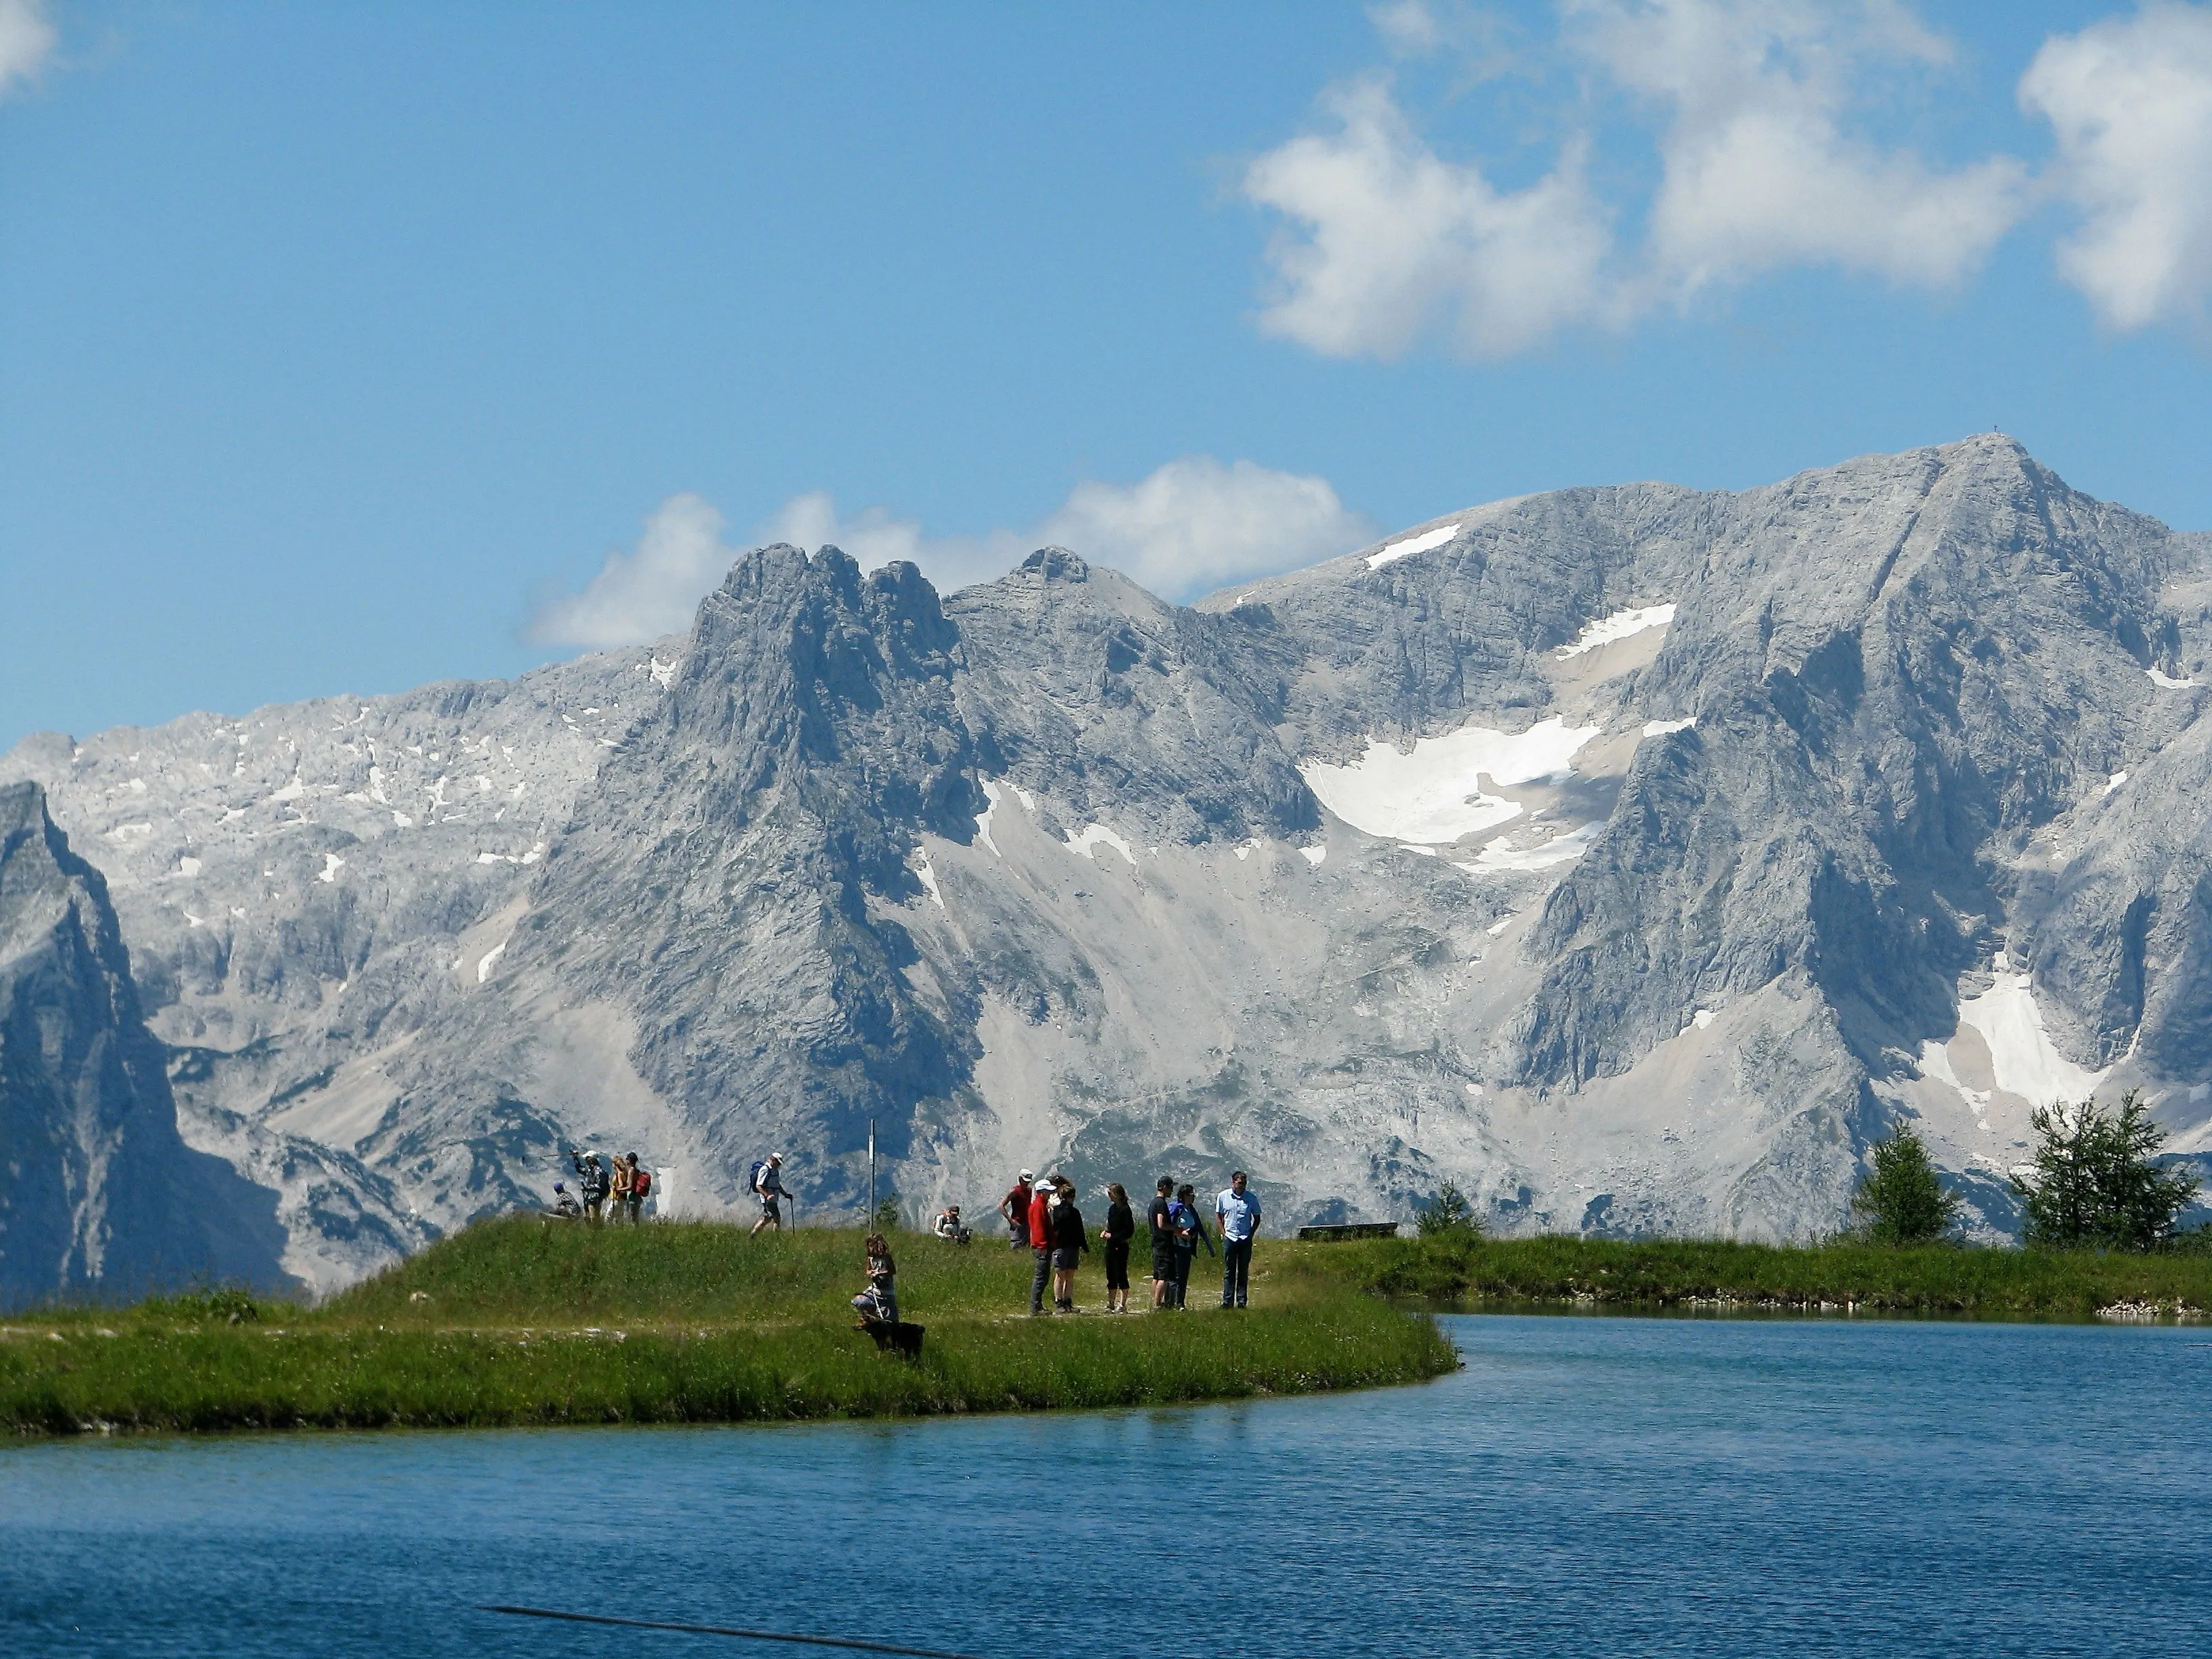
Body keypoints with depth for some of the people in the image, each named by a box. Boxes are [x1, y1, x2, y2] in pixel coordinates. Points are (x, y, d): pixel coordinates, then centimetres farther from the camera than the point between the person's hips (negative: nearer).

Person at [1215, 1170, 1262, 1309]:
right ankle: (1227, 1301, 2)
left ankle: (1241, 1301, 6)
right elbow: (1218, 1215, 11)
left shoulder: (1252, 1198, 2)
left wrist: (1251, 1234, 1)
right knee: (1229, 1272, 0)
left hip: (1246, 1239, 1)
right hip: (1229, 1238, -1)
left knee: (1243, 1272, 3)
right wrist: (1223, 1232, 1)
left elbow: (1257, 1218, 11)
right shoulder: (1223, 1197, 1)